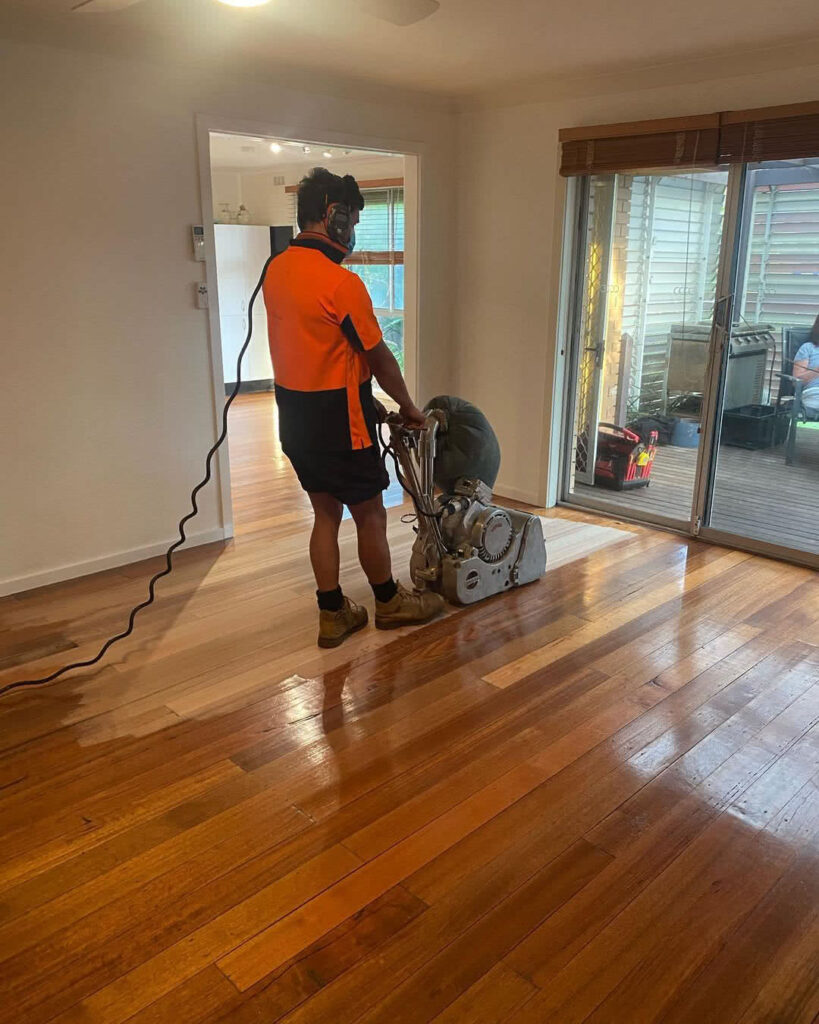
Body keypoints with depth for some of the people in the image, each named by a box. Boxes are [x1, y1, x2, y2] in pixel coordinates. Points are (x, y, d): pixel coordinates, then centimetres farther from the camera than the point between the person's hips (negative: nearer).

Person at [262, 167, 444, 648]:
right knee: (370, 514, 9)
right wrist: (410, 409, 3)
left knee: (326, 513, 15)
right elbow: (380, 358, -13)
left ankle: (333, 614, 23)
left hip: (295, 413, 8)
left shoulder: (276, 270, 6)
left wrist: (364, 400, 16)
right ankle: (390, 602, 28)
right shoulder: (341, 282, -21)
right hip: (336, 419, -8)